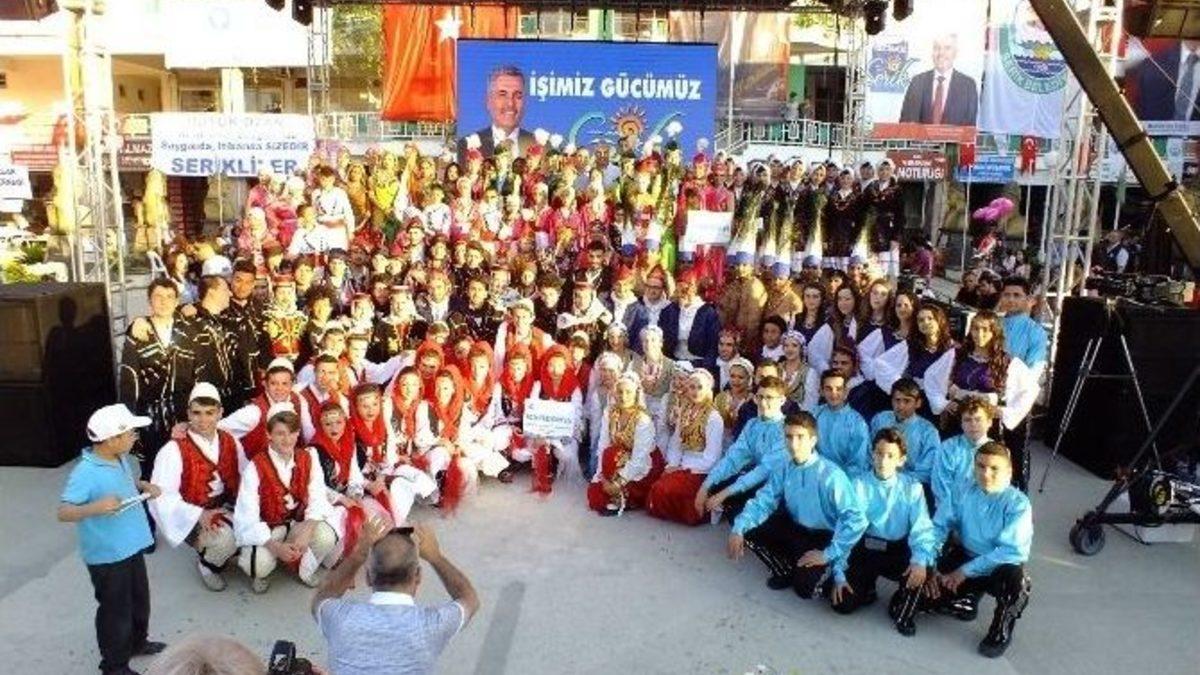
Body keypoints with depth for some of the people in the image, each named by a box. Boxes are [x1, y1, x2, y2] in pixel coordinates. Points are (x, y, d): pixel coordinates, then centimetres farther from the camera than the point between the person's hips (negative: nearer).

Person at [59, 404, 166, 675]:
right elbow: (63, 512, -28)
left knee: (139, 600, 25)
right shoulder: (85, 473, -26)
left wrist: (145, 486, 2)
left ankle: (136, 642, 48)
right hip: (107, 555, -8)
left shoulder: (121, 460, 0)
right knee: (116, 610, 8)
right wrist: (95, 508, -43)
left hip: (131, 547, 8)